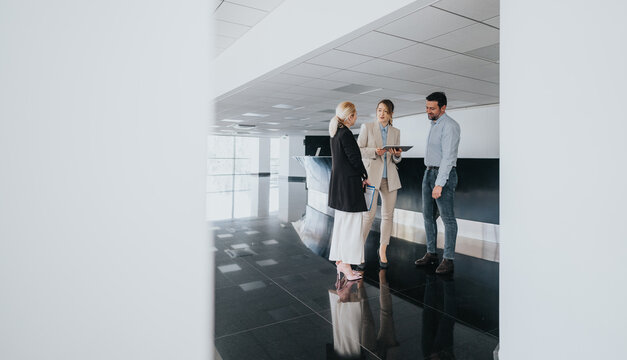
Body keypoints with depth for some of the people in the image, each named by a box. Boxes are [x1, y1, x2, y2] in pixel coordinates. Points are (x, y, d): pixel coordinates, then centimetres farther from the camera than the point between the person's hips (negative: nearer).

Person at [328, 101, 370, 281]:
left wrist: (360, 177, 13)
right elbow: (355, 159, -17)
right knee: (350, 223, -3)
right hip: (348, 183, -10)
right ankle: (346, 266, 5)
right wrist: (365, 177, -2)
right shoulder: (345, 133, -16)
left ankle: (340, 262, 24)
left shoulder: (335, 133, 13)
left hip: (338, 183, 10)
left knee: (341, 222, 15)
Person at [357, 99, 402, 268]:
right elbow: (358, 150, -2)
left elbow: (396, 159, 15)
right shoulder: (367, 127, 2)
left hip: (390, 177, 4)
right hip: (371, 175, -4)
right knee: (369, 214, -10)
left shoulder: (396, 132, 12)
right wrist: (374, 151, -17)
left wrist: (397, 155, -8)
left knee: (388, 215, 6)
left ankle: (382, 250, 21)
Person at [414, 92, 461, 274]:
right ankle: (431, 253, 22)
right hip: (429, 172, 9)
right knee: (428, 215, 11)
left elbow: (448, 156, -21)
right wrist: (430, 175, 15)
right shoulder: (434, 125, 15)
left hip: (444, 174, -9)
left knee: (447, 217, -5)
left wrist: (440, 184, -25)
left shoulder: (449, 126, -13)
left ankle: (448, 260, 2)